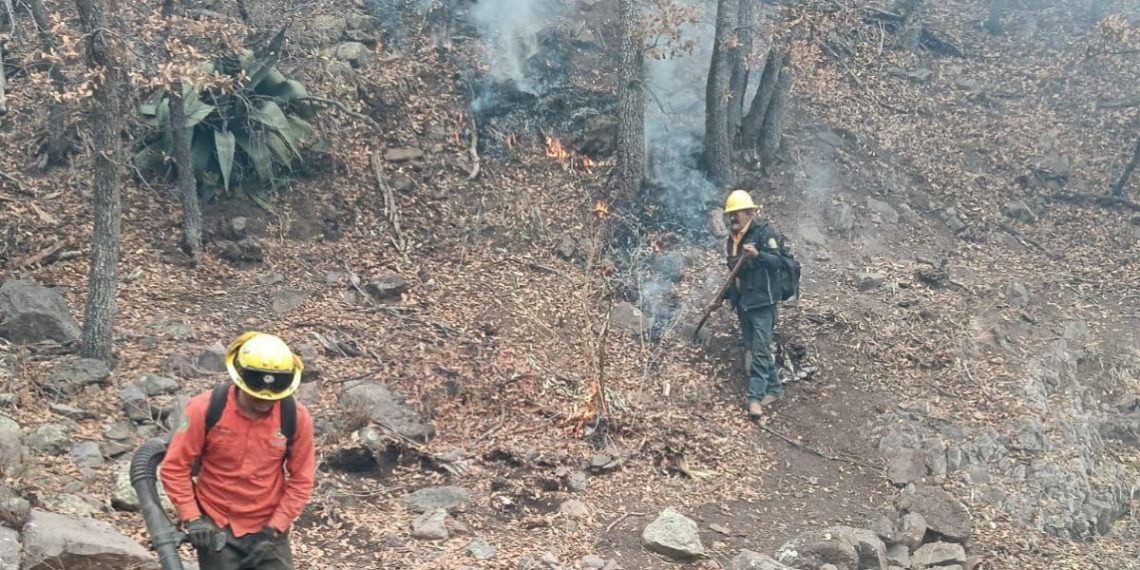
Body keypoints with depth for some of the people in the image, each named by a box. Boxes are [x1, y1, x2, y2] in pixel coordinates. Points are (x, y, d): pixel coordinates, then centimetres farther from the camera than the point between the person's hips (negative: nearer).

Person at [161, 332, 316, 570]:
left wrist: (274, 529, -9)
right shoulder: (206, 408, -17)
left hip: (267, 528, 1)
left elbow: (301, 481, -4)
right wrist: (192, 519, -14)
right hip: (216, 528, -1)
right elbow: (175, 468, -8)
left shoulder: (296, 417, -13)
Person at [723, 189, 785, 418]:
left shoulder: (764, 231, -10)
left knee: (759, 349, -10)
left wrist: (758, 255, -38)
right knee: (751, 349, 13)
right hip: (742, 302, 9)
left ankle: (755, 397, -11)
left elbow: (776, 260, -19)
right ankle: (773, 387, 25)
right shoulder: (733, 237, 13)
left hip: (762, 301, -8)